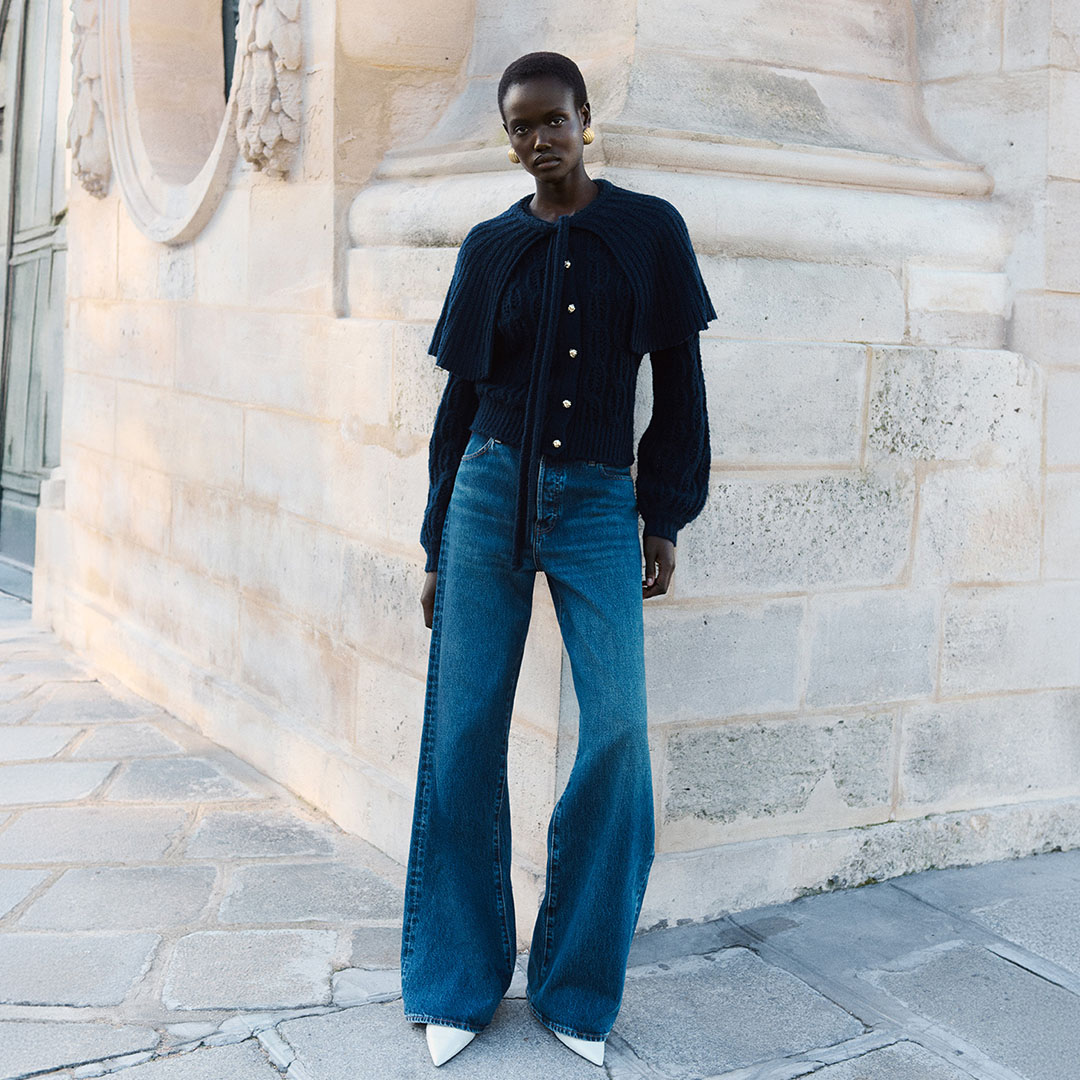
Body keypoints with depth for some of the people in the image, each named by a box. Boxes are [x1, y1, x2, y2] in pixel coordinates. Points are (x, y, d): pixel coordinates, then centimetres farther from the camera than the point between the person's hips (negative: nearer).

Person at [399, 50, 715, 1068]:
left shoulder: (649, 230, 4)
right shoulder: (491, 245, 8)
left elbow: (678, 383, 6)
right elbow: (460, 396, 10)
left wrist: (664, 521, 2)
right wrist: (438, 546, 9)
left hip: (599, 505, -1)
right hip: (490, 495, 1)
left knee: (619, 730, -11)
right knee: (464, 732, 0)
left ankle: (576, 986, 7)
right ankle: (459, 981, 15)